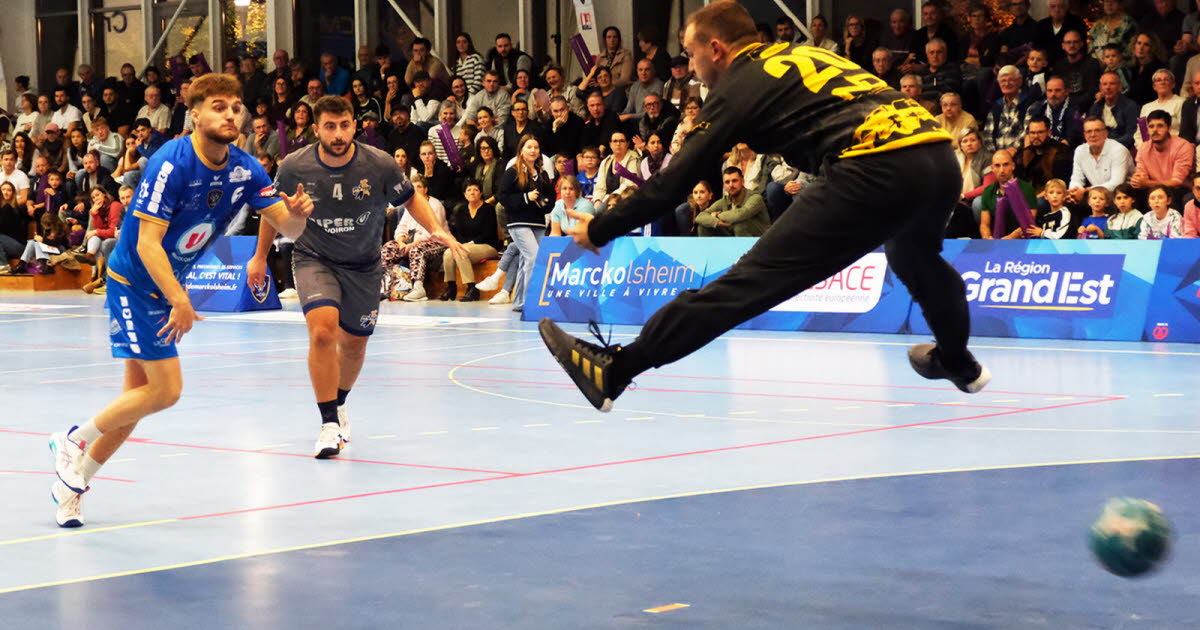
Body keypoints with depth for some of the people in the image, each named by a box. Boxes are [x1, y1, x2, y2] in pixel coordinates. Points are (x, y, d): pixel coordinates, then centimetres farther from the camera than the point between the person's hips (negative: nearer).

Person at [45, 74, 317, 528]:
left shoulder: (244, 170, -4)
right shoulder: (171, 165, -23)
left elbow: (287, 226, -6)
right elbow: (147, 243, -26)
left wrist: (297, 212, -30)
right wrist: (179, 301, -34)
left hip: (165, 286, 7)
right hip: (133, 281, -7)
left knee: (141, 394, 7)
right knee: (166, 389, -13)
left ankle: (72, 483, 18)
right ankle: (75, 440, 5)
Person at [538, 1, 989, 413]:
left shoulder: (740, 85, 9)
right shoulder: (808, 55, 29)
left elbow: (678, 178, 8)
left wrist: (601, 229, 17)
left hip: (876, 170, -7)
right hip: (940, 154, 7)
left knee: (749, 282, -6)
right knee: (916, 256, 40)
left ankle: (614, 369, -3)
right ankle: (958, 362, 57)